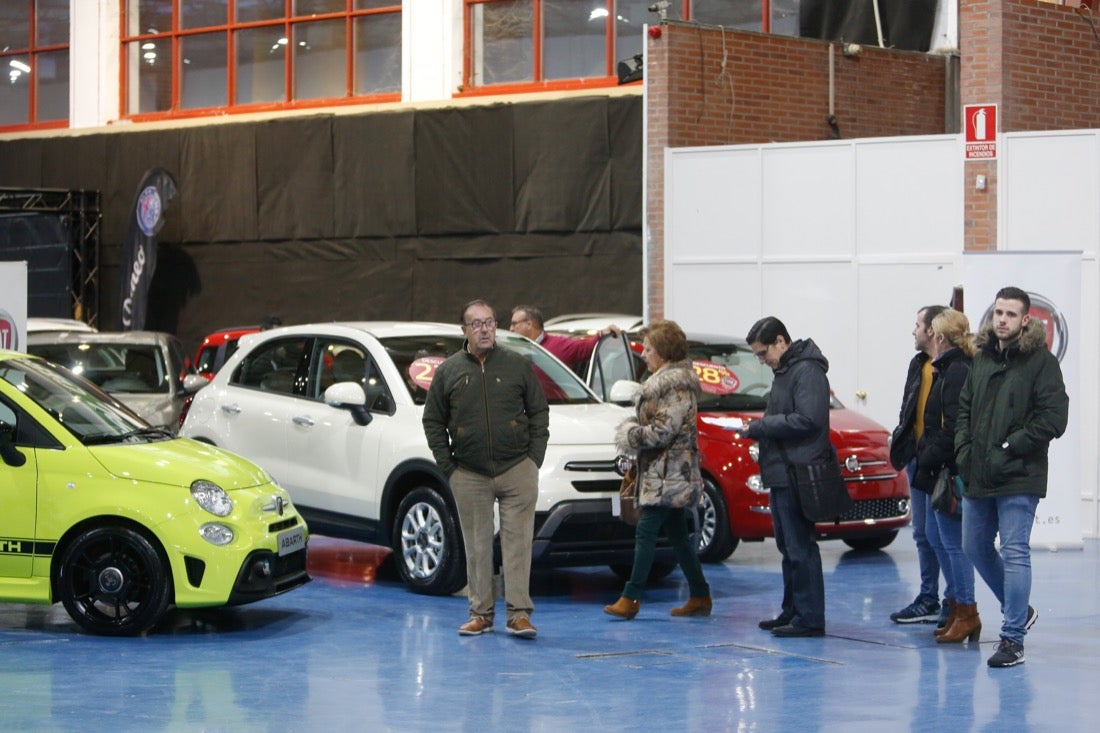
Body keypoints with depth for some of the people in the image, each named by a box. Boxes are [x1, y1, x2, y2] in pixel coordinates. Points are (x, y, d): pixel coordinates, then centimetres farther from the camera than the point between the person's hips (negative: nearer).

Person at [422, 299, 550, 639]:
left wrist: (534, 458, 0)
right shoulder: (448, 371, 5)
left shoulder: (517, 366, 5)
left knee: (517, 543, -4)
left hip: (517, 471, -1)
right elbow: (433, 420, 10)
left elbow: (539, 413, 9)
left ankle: (519, 614, -2)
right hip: (469, 477, 1)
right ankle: (480, 613, 11)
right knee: (477, 546, 4)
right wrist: (447, 465, 2)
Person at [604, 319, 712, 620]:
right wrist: (633, 428, 9)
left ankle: (631, 598, -13)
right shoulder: (665, 379, 18)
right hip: (663, 472, 11)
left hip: (668, 474, -11)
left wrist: (634, 436, -10)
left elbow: (665, 429, -21)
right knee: (677, 533, 12)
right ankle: (700, 596, 17)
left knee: (646, 531, -12)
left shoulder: (676, 383, -15)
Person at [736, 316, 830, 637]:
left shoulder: (807, 371, -13)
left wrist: (760, 426, -17)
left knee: (800, 547, -8)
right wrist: (758, 429, 10)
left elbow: (807, 420, -22)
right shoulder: (784, 370, 19)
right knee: (787, 546, 15)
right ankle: (791, 611, 23)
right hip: (781, 474, 11)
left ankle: (809, 618, -5)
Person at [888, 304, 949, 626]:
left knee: (938, 534, -8)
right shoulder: (918, 364, 14)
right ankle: (928, 601, 23)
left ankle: (956, 602, 2)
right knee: (922, 534, 14)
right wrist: (900, 442, 12)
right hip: (918, 459, 9)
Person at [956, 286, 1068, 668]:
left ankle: (1013, 639, -2)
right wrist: (964, 450, 4)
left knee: (1015, 554, -6)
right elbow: (964, 409, 19)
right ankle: (1019, 610, 34)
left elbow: (1054, 418, -13)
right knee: (975, 548, 15)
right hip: (978, 477, 7)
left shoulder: (1041, 361, -8)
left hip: (1018, 479, -7)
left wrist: (1010, 448, -15)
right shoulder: (982, 359, 13)